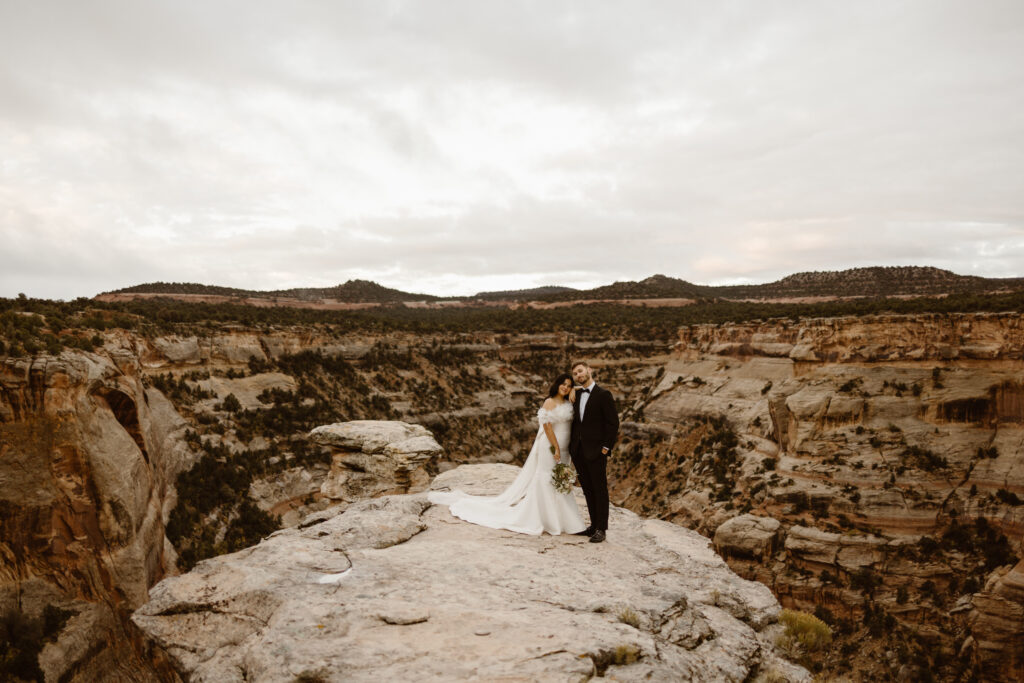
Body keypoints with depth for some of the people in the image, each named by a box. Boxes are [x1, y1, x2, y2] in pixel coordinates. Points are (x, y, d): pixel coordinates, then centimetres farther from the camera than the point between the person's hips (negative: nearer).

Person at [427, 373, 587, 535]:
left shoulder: (568, 403, 11)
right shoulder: (550, 402, -10)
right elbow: (547, 427, -15)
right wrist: (556, 449, -18)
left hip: (563, 449, 7)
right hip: (550, 447, -7)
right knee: (546, 481, -2)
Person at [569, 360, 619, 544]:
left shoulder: (603, 394, -7)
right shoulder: (576, 394, 13)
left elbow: (613, 423, -8)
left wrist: (606, 448, -12)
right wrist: (571, 444, 10)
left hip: (595, 451, -6)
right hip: (578, 451, 6)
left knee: (600, 490, 1)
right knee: (588, 490, 12)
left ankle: (601, 529, 7)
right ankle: (594, 525, 21)